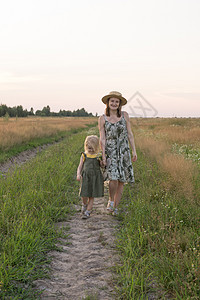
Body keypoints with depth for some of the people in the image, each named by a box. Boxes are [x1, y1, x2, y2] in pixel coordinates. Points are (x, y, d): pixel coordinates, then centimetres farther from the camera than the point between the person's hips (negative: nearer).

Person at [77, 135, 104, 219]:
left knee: (91, 197, 3)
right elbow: (80, 166, 4)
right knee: (84, 195, -3)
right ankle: (84, 205, 30)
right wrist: (78, 174, -12)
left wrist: (101, 162, -16)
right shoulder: (84, 155, 4)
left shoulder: (98, 156, 3)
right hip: (86, 177, 0)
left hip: (96, 178, 0)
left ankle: (87, 212, 14)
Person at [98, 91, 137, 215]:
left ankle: (115, 206, 19)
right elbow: (102, 139, -1)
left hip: (124, 151, 2)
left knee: (122, 180, 4)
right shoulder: (103, 119, 1)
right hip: (110, 151, -2)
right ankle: (111, 200, 9)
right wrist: (103, 156, -6)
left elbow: (130, 134, 7)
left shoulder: (125, 115, 4)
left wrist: (134, 151, 3)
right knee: (113, 178, -19)